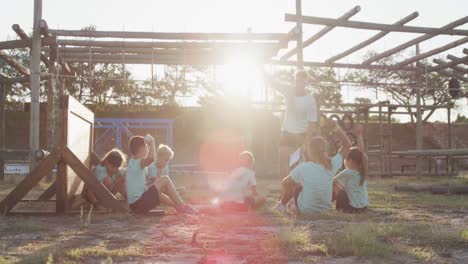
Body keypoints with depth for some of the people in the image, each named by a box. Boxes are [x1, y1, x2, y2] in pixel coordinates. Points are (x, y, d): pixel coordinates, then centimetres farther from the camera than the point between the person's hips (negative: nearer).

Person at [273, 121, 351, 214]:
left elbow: (286, 182, -6)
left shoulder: (302, 167, -23)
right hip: (325, 208, 4)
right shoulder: (332, 165, -14)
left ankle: (282, 205, 36)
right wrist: (338, 129, -9)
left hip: (306, 209, -4)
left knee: (292, 183, 18)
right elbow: (347, 145, -1)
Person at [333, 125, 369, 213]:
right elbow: (361, 153, 12)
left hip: (352, 208, -7)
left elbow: (331, 182, -6)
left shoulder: (347, 173, -13)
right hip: (364, 206, 7)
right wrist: (359, 135, 14)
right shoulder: (363, 171, 3)